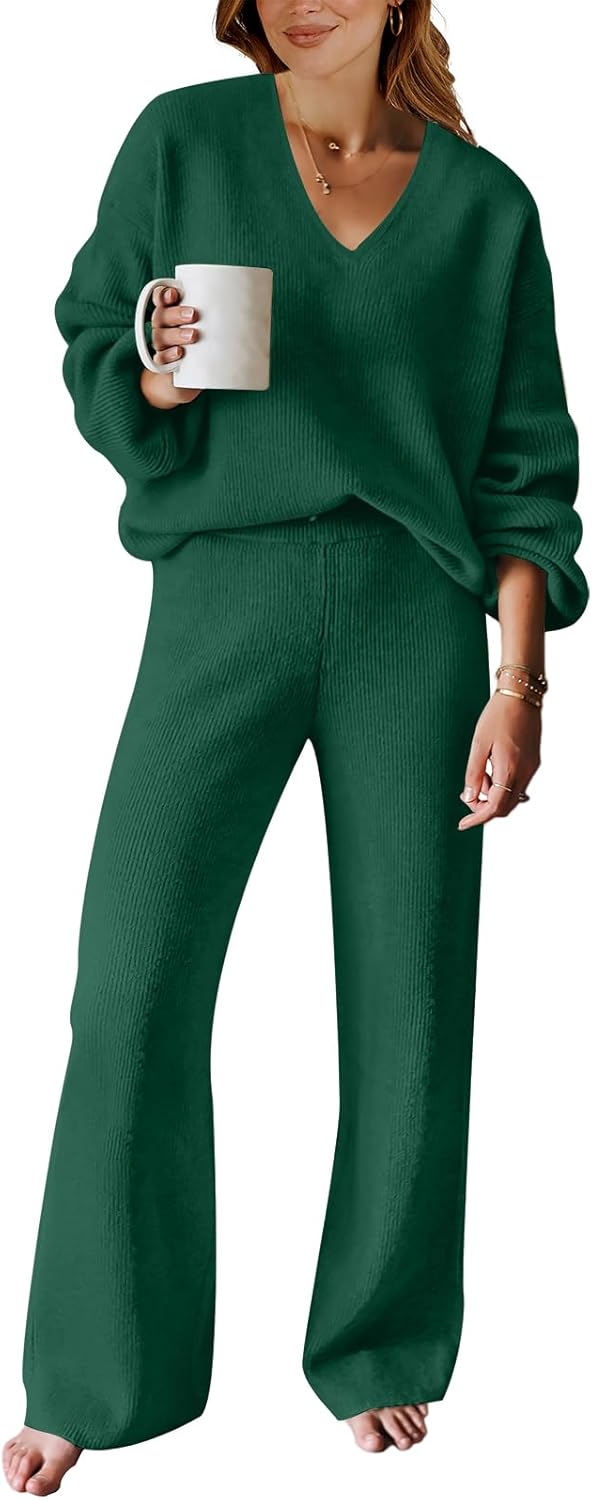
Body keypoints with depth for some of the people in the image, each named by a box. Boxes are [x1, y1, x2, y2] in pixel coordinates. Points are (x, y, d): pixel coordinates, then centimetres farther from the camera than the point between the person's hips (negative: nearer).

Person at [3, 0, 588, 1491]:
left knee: (407, 995, 3)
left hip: (415, 607, 1)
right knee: (132, 983, -6)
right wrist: (157, 378, -13)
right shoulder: (183, 140, 7)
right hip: (223, 587, 0)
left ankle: (383, 1354, 22)